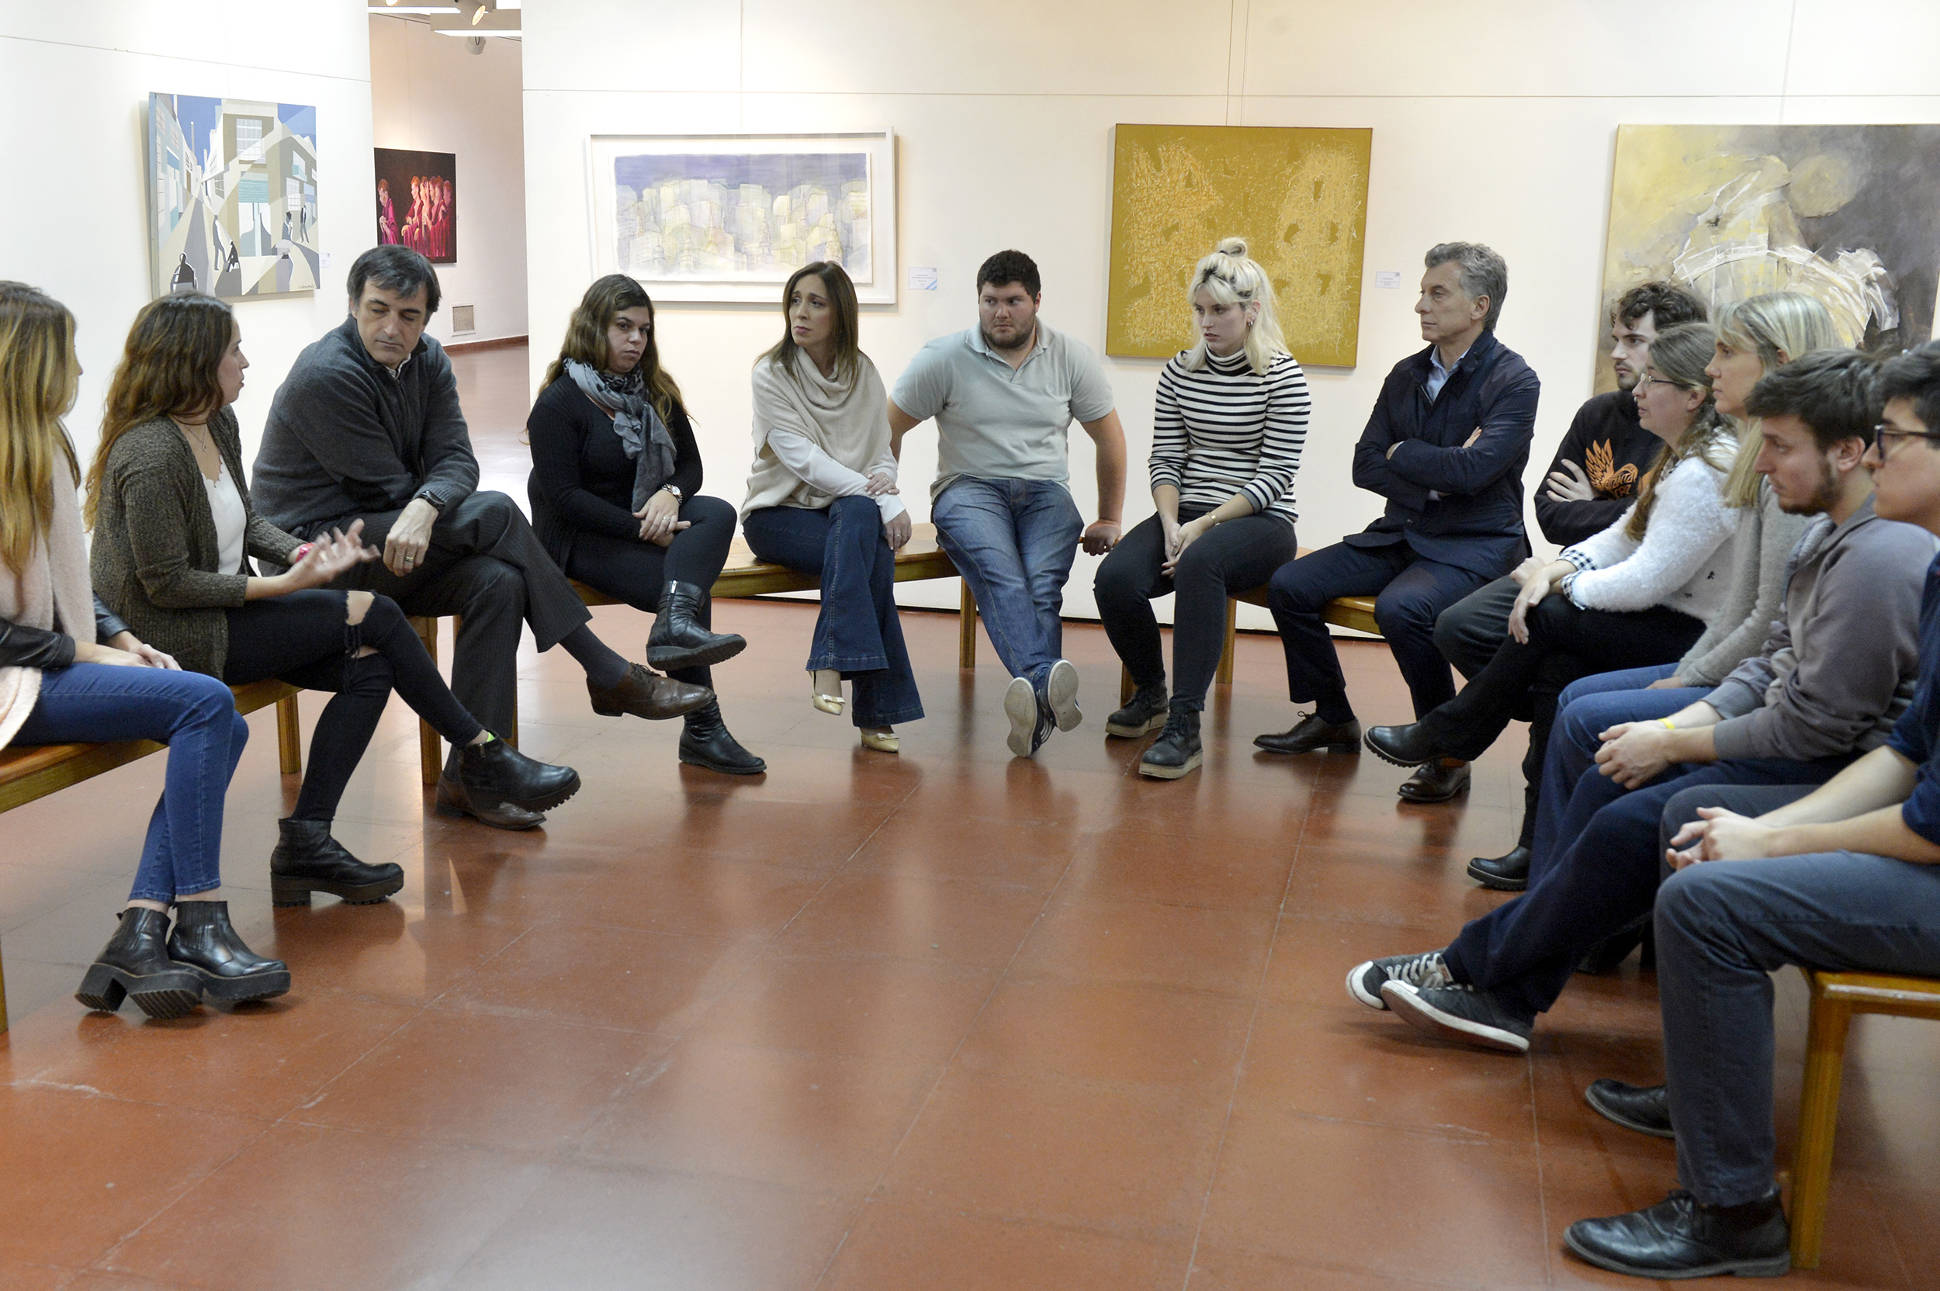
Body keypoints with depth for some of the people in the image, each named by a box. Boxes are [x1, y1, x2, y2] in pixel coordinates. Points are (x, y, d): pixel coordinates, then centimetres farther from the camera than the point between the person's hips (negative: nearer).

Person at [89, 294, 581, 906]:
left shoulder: (218, 426, 8)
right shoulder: (151, 455, -21)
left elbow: (247, 524, 17)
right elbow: (165, 584, -20)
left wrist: (304, 555, -4)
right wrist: (285, 584, -21)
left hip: (225, 611, 9)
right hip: (174, 639, -9)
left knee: (368, 667, -9)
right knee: (374, 615, -12)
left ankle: (306, 845, -8)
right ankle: (483, 758, 3)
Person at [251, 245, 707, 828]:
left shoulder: (427, 359, 6)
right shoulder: (325, 375, -16)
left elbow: (456, 461, -6)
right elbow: (390, 487, -16)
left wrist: (426, 507, -28)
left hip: (387, 541, 7)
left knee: (497, 582, -22)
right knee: (493, 512, -24)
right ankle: (609, 676, -16)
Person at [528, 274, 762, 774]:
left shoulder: (655, 391, 13)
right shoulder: (558, 403, -8)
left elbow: (690, 464, 9)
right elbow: (564, 497, -16)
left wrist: (670, 494, -16)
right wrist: (642, 529, -23)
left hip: (645, 519, 6)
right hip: (578, 538, -6)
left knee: (718, 512, -27)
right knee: (690, 587, -27)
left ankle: (675, 624, -48)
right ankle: (701, 731, -29)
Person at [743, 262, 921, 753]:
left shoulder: (862, 372, 8)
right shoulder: (772, 374, -6)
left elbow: (882, 452, 9)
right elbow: (802, 458, -16)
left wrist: (886, 484, -17)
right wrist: (883, 502, -24)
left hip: (850, 508, 3)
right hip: (778, 513, -3)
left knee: (859, 515, -35)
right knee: (872, 557, -32)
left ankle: (829, 665, -31)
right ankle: (876, 711, -29)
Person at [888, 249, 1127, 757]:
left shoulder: (1071, 358, 9)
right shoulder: (944, 358, 3)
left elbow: (1109, 438, 19)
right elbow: (887, 429, 8)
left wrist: (1110, 519, 17)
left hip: (1045, 492, 2)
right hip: (970, 489, -2)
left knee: (1042, 582, -31)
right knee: (1001, 575, -35)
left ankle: (1034, 703, -48)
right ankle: (1045, 682, -57)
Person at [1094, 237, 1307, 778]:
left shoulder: (1282, 378, -6)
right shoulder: (1179, 372, 9)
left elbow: (1274, 476, -10)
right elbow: (1165, 460, 7)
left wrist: (1205, 525, -19)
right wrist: (1170, 523, -12)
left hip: (1259, 523, -4)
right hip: (1187, 515, 5)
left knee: (1198, 563, -39)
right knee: (1114, 578, -25)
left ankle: (1184, 724, -36)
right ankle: (1150, 693, 4)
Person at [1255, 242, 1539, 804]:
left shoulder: (1514, 381, -10)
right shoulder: (1407, 374, 11)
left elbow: (1473, 470, -23)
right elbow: (1364, 466, 5)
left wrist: (1401, 453, -7)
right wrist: (1435, 475, -12)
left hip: (1473, 546, -7)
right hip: (1402, 532, 7)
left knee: (1400, 607, -35)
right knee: (1289, 584, -6)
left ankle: (1449, 751, -16)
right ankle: (1332, 718, 12)